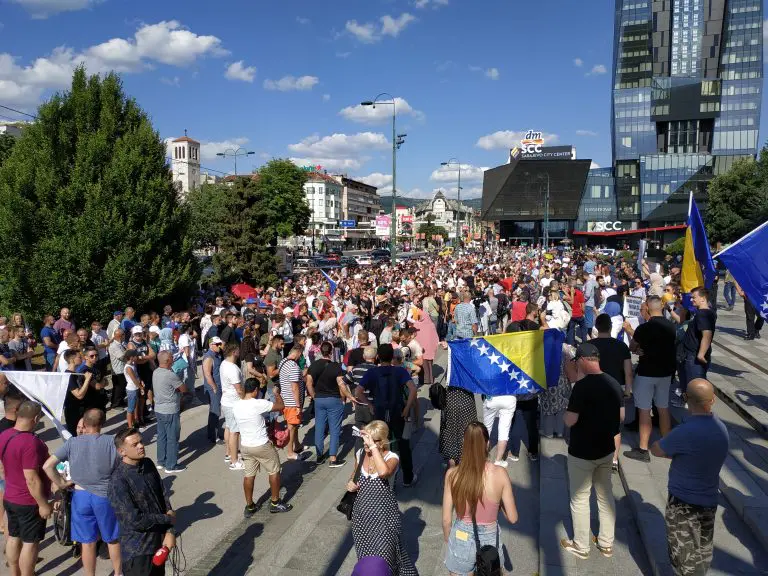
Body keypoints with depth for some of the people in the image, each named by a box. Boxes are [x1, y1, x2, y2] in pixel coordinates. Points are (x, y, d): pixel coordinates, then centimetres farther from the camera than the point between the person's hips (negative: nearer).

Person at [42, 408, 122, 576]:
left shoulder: (72, 443, -8)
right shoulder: (110, 441, -13)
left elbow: (47, 466, -12)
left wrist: (61, 484, -2)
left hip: (81, 496, 1)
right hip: (105, 496, -1)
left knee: (88, 543, 16)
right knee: (113, 539, 19)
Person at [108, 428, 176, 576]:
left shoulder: (148, 464, -1)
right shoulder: (118, 481, -23)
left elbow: (164, 498, 2)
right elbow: (134, 520, -24)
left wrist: (170, 532, -8)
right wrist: (168, 519, -12)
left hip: (159, 542, 7)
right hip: (137, 550, -7)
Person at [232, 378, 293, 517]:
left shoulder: (236, 406, -4)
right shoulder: (258, 404, -23)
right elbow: (280, 406, -14)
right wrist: (277, 394, 4)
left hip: (245, 446, 6)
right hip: (262, 446, -6)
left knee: (249, 475, 17)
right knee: (274, 471, 14)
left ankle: (249, 507, 26)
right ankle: (275, 503, 24)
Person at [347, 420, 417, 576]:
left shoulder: (391, 457, -19)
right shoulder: (360, 454, -4)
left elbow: (384, 472, -43)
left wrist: (372, 446, -38)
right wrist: (351, 481, -6)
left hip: (383, 511, -5)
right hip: (362, 510, 5)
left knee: (383, 554, 3)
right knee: (365, 553, 19)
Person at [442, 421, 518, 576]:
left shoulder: (452, 474, -17)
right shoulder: (500, 474, -18)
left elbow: (446, 519, -8)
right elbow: (512, 518, -9)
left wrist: (448, 541, 11)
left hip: (461, 541, 0)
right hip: (489, 541, 0)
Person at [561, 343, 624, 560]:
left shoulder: (582, 386, -24)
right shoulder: (613, 383, -2)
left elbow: (569, 421, -22)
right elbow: (621, 416, 7)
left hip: (581, 453, -7)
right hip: (606, 450, 7)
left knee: (579, 500, 9)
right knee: (605, 496, 19)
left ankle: (581, 547, 23)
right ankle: (606, 544, 33)